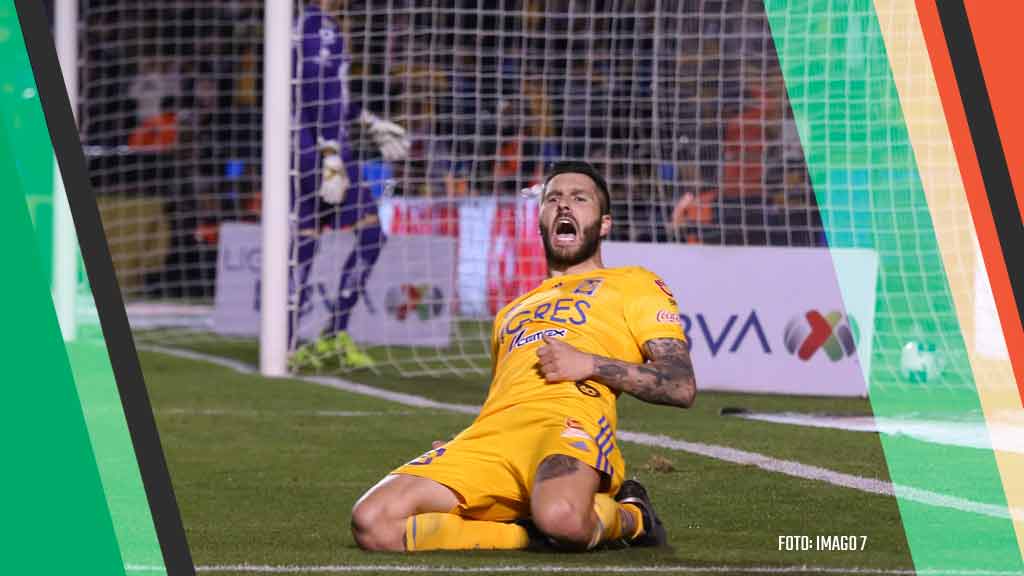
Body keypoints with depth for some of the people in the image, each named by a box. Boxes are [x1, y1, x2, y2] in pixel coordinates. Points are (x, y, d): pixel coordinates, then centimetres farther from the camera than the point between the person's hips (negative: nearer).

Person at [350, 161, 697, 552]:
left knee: (561, 517, -44)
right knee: (371, 523, -24)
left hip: (569, 422, -5)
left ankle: (628, 518, -7)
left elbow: (682, 386, 9)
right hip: (489, 436, 5)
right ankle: (529, 537, -10)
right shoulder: (512, 312, 39)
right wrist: (455, 457, 16)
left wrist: (591, 364, -4)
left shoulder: (634, 284, 22)